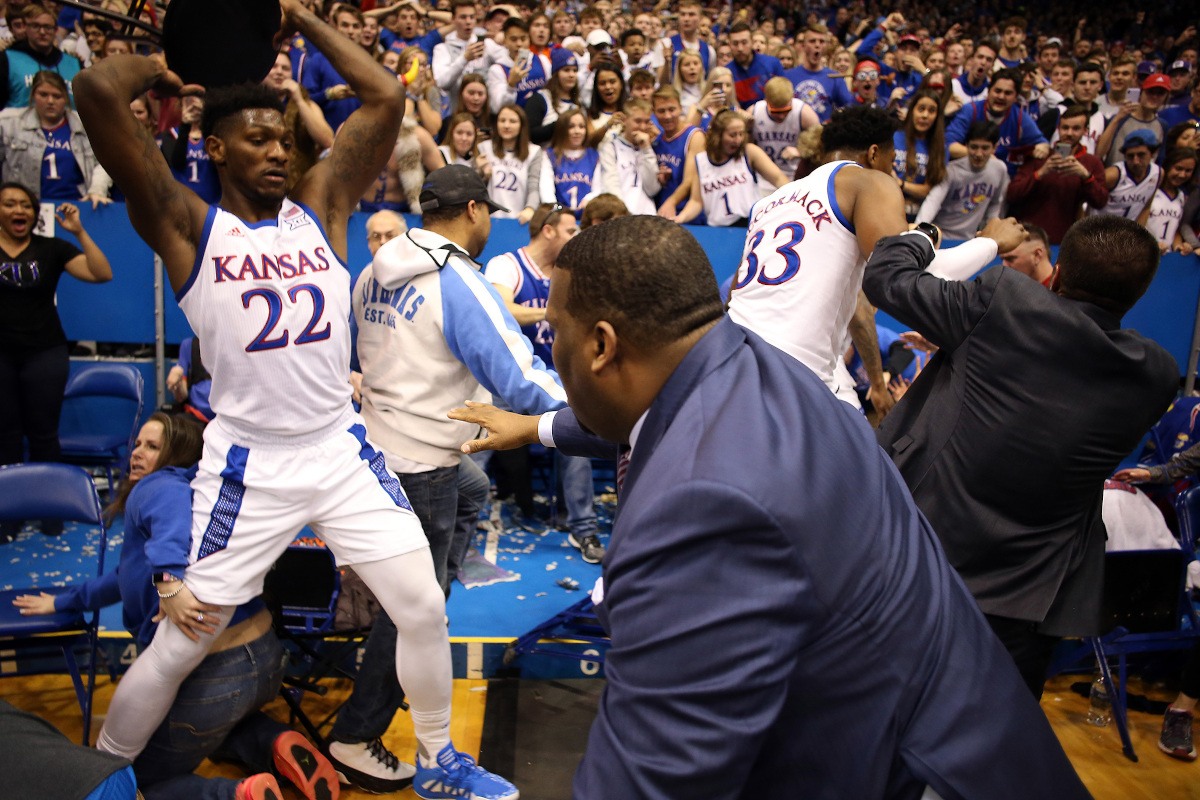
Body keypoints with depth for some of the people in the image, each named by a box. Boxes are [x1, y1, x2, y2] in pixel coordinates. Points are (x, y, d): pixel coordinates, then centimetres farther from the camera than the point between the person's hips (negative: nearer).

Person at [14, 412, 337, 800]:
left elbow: (176, 510, -33)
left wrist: (170, 578, -49)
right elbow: (131, 575, 35)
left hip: (211, 674, -9)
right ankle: (279, 744, 11)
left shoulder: (155, 487, -5)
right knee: (214, 724, 42)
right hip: (265, 655, 9)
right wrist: (63, 601, 45)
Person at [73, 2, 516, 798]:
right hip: (248, 467, -3)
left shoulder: (322, 205, 4)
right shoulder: (185, 225, -6)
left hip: (345, 451, 4)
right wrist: (156, 67, 1)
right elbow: (98, 91, -18)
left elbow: (387, 97, -1)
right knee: (179, 645, 7)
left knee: (424, 609, 5)